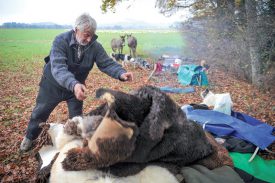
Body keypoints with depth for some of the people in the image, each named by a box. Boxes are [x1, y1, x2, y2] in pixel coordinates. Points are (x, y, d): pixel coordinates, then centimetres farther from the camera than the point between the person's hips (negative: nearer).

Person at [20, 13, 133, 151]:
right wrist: (73, 84, -60)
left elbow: (107, 63, -20)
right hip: (53, 84, -2)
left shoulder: (95, 46, -19)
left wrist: (121, 73, -41)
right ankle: (29, 137, 40)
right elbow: (58, 68, -42)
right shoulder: (61, 41, -30)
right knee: (40, 112, 14)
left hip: (77, 86, 2)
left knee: (77, 117, 11)